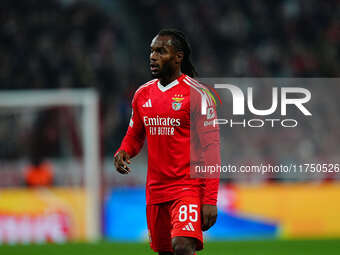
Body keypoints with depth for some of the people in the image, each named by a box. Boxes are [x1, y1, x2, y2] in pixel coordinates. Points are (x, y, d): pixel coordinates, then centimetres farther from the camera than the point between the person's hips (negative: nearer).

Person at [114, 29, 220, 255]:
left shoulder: (196, 94, -8)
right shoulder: (143, 94, 10)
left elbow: (211, 148, -10)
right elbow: (135, 136, 24)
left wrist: (210, 200, -17)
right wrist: (123, 153, -2)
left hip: (188, 186, -6)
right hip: (156, 189, 6)